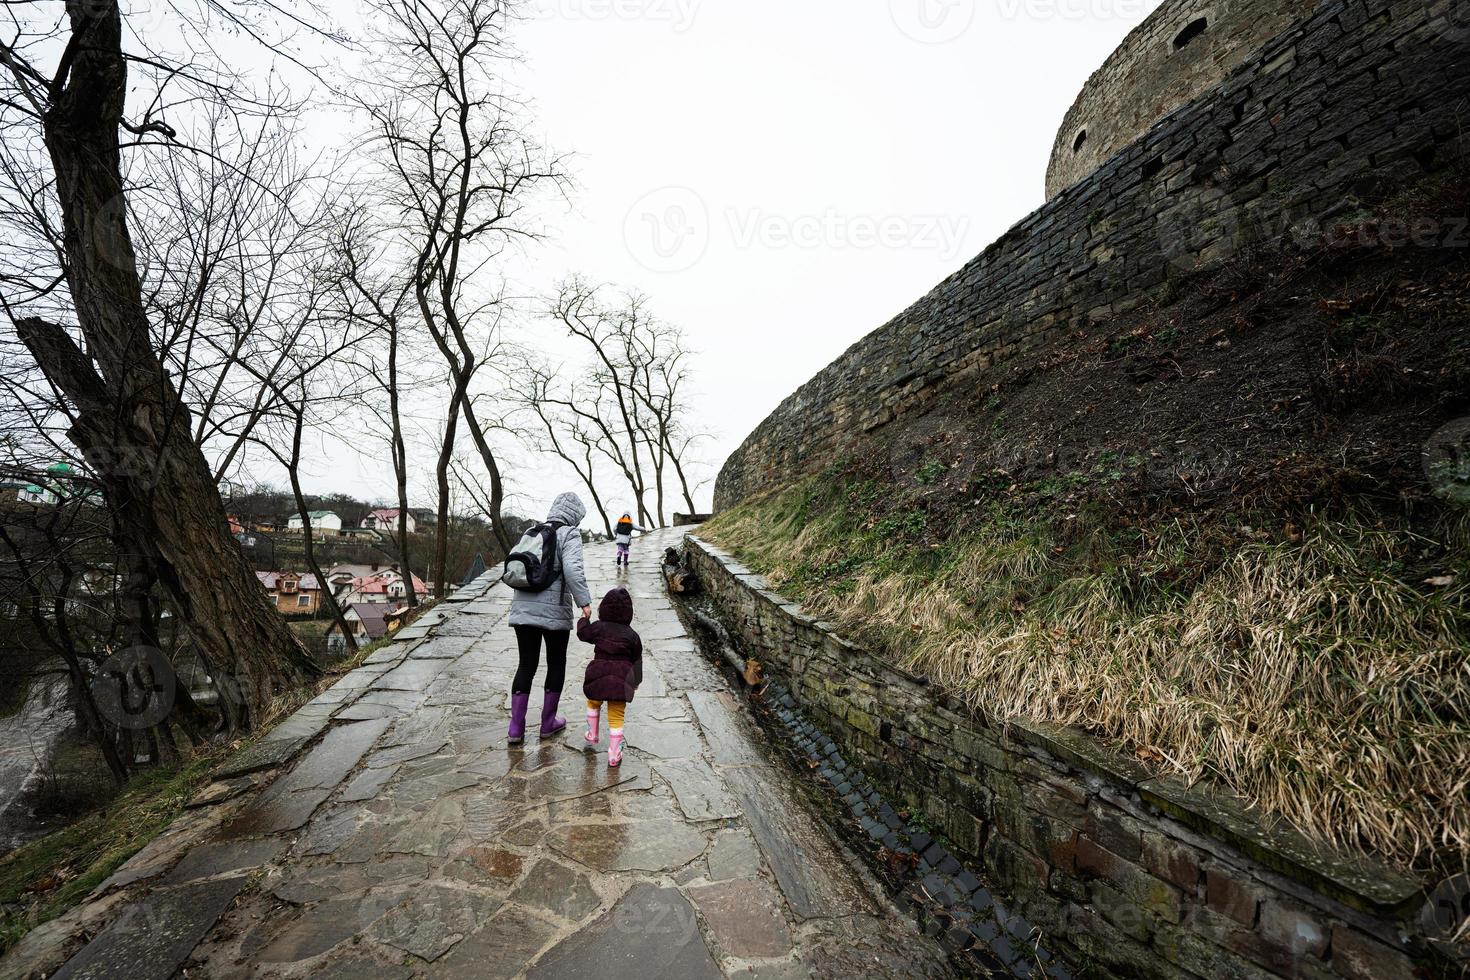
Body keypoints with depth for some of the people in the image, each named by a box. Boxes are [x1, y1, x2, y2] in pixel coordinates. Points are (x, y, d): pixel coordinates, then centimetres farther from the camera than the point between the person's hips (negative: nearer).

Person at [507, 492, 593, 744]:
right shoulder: (569, 534, -7)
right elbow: (572, 569, -21)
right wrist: (585, 601, -17)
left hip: (522, 608, 5)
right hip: (554, 611, -5)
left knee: (526, 665, 15)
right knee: (556, 664, 14)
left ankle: (516, 728, 15)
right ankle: (548, 723, 25)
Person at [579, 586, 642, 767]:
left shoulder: (599, 627, -3)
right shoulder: (632, 635, 2)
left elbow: (582, 634, 11)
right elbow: (637, 659, 8)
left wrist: (585, 618, 26)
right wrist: (636, 680, 19)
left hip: (599, 674, 0)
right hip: (621, 678, 0)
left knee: (593, 703, 30)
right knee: (616, 715, 6)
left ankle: (592, 735, 39)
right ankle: (614, 755, 8)